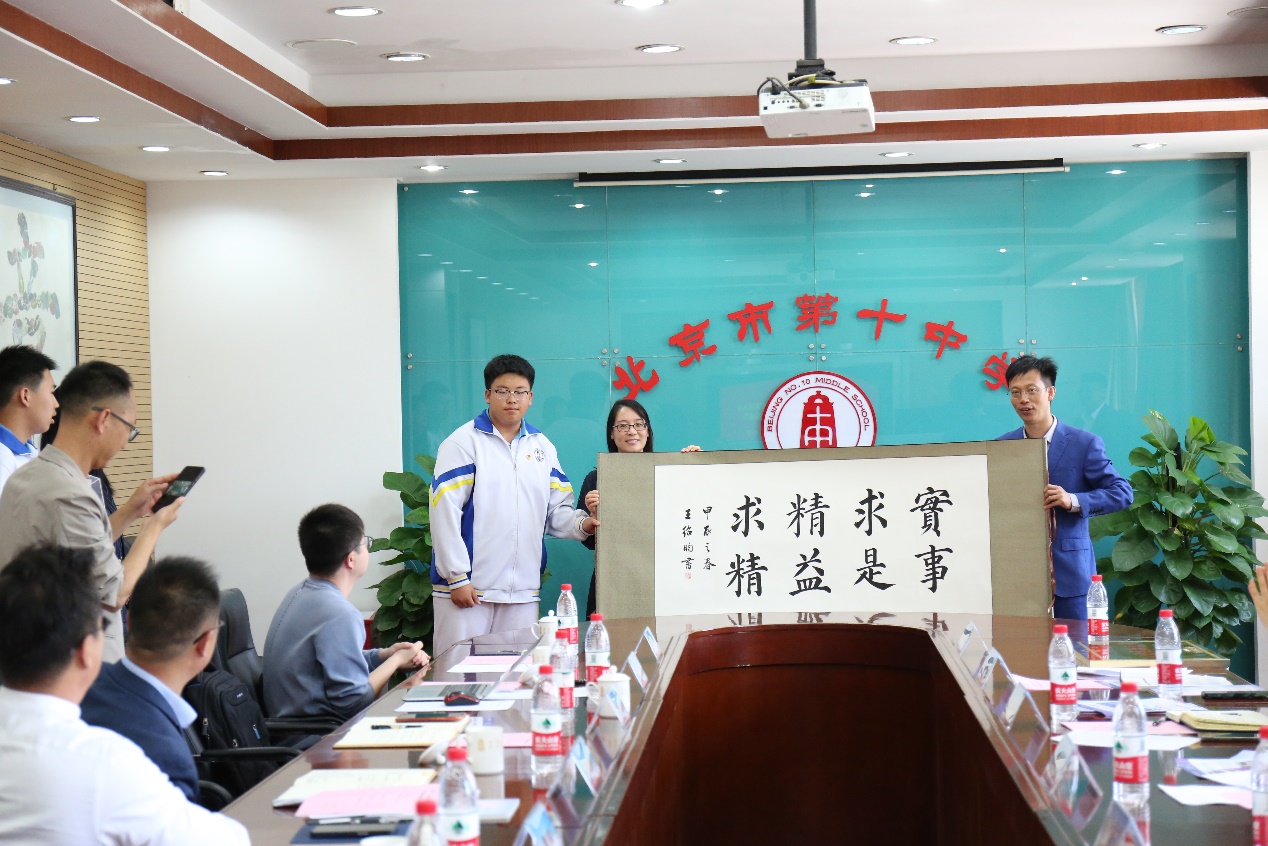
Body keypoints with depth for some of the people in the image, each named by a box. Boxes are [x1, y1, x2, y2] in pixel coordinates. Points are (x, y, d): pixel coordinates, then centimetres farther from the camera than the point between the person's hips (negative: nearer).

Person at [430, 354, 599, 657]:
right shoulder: (463, 443, -4)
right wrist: (457, 577, -12)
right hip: (467, 586, -5)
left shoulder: (543, 447, 13)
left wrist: (582, 523, -9)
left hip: (523, 590, 5)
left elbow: (556, 510, 14)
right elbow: (445, 512, -9)